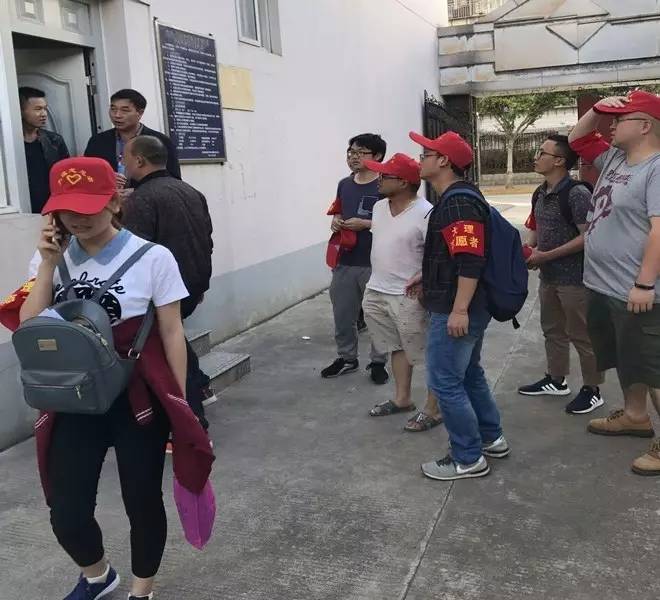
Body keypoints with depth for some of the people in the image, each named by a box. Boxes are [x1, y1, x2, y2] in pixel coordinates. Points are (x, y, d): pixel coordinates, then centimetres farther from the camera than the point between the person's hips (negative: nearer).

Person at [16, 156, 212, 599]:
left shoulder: (152, 258, -11)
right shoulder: (52, 258, 2)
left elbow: (172, 335, -5)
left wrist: (181, 404, -3)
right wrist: (49, 264, -13)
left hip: (138, 400, -3)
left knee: (142, 500, 10)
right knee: (66, 511, 6)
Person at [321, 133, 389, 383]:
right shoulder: (344, 184, 11)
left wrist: (365, 224, -19)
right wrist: (336, 221, 1)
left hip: (375, 264, -6)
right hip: (344, 262, 6)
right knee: (342, 314, 13)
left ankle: (378, 363, 20)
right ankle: (347, 358, 31)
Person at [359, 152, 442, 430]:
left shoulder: (425, 213, -18)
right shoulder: (379, 207, 7)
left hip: (409, 297, -8)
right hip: (376, 292, 8)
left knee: (427, 354, 3)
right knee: (397, 347, 20)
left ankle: (433, 409, 13)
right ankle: (402, 398, 34)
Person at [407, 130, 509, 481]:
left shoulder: (460, 203, -20)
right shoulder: (454, 199, 14)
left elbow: (470, 259, -27)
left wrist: (459, 309, -28)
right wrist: (425, 276, 26)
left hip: (456, 311, -11)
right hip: (467, 307, 11)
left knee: (445, 381, -3)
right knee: (469, 374, 21)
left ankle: (468, 459, 8)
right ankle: (491, 439, 35)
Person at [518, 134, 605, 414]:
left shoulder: (577, 193, -18)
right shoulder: (540, 193, 7)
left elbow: (587, 237, -21)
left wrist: (546, 255, -21)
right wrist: (530, 249, -1)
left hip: (574, 276, -8)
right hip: (548, 276, 9)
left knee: (581, 334, 2)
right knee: (552, 329, 19)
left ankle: (592, 390, 17)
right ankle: (556, 380, 35)